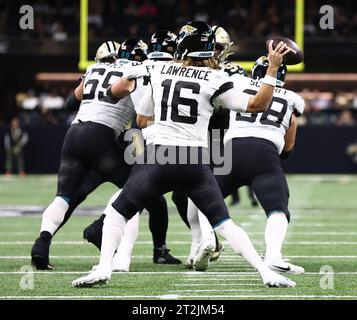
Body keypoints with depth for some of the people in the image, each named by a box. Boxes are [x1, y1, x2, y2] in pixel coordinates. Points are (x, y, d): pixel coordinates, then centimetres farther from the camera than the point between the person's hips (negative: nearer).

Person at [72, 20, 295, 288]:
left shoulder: (159, 72, 10)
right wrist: (273, 68, 1)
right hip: (196, 161, 0)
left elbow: (142, 120, 20)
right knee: (224, 224, 10)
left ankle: (103, 269, -4)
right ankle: (267, 273, -1)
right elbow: (257, 105, -1)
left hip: (160, 158, 0)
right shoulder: (214, 80, 1)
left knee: (117, 213, 14)